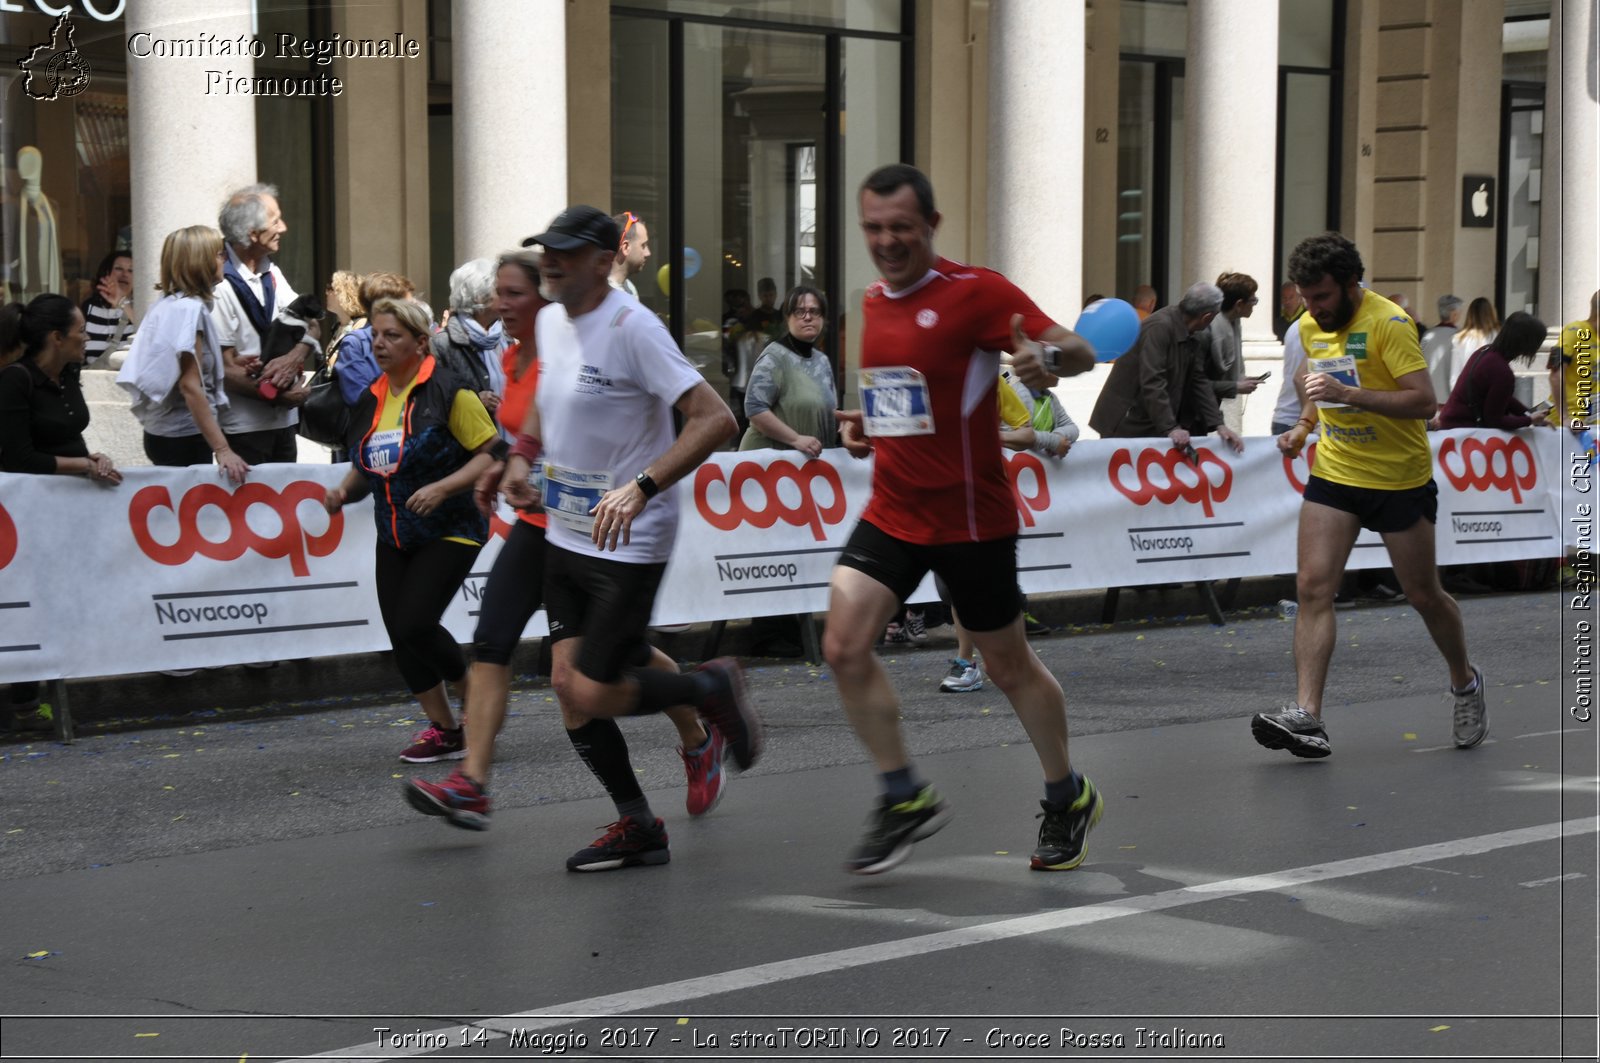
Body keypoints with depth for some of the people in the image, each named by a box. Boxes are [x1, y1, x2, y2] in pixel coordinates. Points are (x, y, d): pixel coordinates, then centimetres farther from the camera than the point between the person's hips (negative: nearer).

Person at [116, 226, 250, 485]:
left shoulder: (168, 304, 11)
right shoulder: (190, 309, -15)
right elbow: (191, 386, -22)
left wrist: (227, 369, 17)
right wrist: (223, 450, -27)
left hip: (162, 432, 9)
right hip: (184, 437, -9)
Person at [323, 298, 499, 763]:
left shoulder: (449, 393, -12)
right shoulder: (373, 399, 9)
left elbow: (492, 454, -14)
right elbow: (366, 465, 21)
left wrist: (441, 488, -25)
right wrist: (345, 489, 0)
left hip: (449, 532, -7)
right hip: (394, 536, 7)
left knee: (414, 624, -17)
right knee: (400, 636, 3)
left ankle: (478, 700, 8)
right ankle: (444, 731, 17)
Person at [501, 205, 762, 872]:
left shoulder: (632, 328, -18)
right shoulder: (551, 322, 7)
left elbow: (715, 420, -24)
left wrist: (640, 487, -32)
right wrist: (524, 454, 11)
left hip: (628, 542, -8)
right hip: (565, 535, 8)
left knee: (591, 695, -11)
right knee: (567, 687, 4)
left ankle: (711, 689, 15)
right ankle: (637, 828, 18)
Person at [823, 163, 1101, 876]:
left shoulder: (975, 292, -13)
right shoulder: (874, 302, 9)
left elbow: (1079, 352, -18)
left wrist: (1046, 355, -41)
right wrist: (865, 422, 7)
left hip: (971, 518, -6)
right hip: (891, 514, 6)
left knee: (1008, 664, 8)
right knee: (844, 647, -12)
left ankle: (1068, 797, 31)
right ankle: (905, 798, 3)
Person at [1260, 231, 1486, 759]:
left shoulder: (1389, 323, -17)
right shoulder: (1311, 326, 5)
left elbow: (1424, 400, -24)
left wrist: (1348, 393, -32)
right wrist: (1305, 425, 7)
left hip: (1400, 479, -5)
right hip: (1333, 473, 5)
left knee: (1424, 596, 8)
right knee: (1313, 587, -11)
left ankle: (1465, 683, 35)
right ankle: (1306, 716, -16)